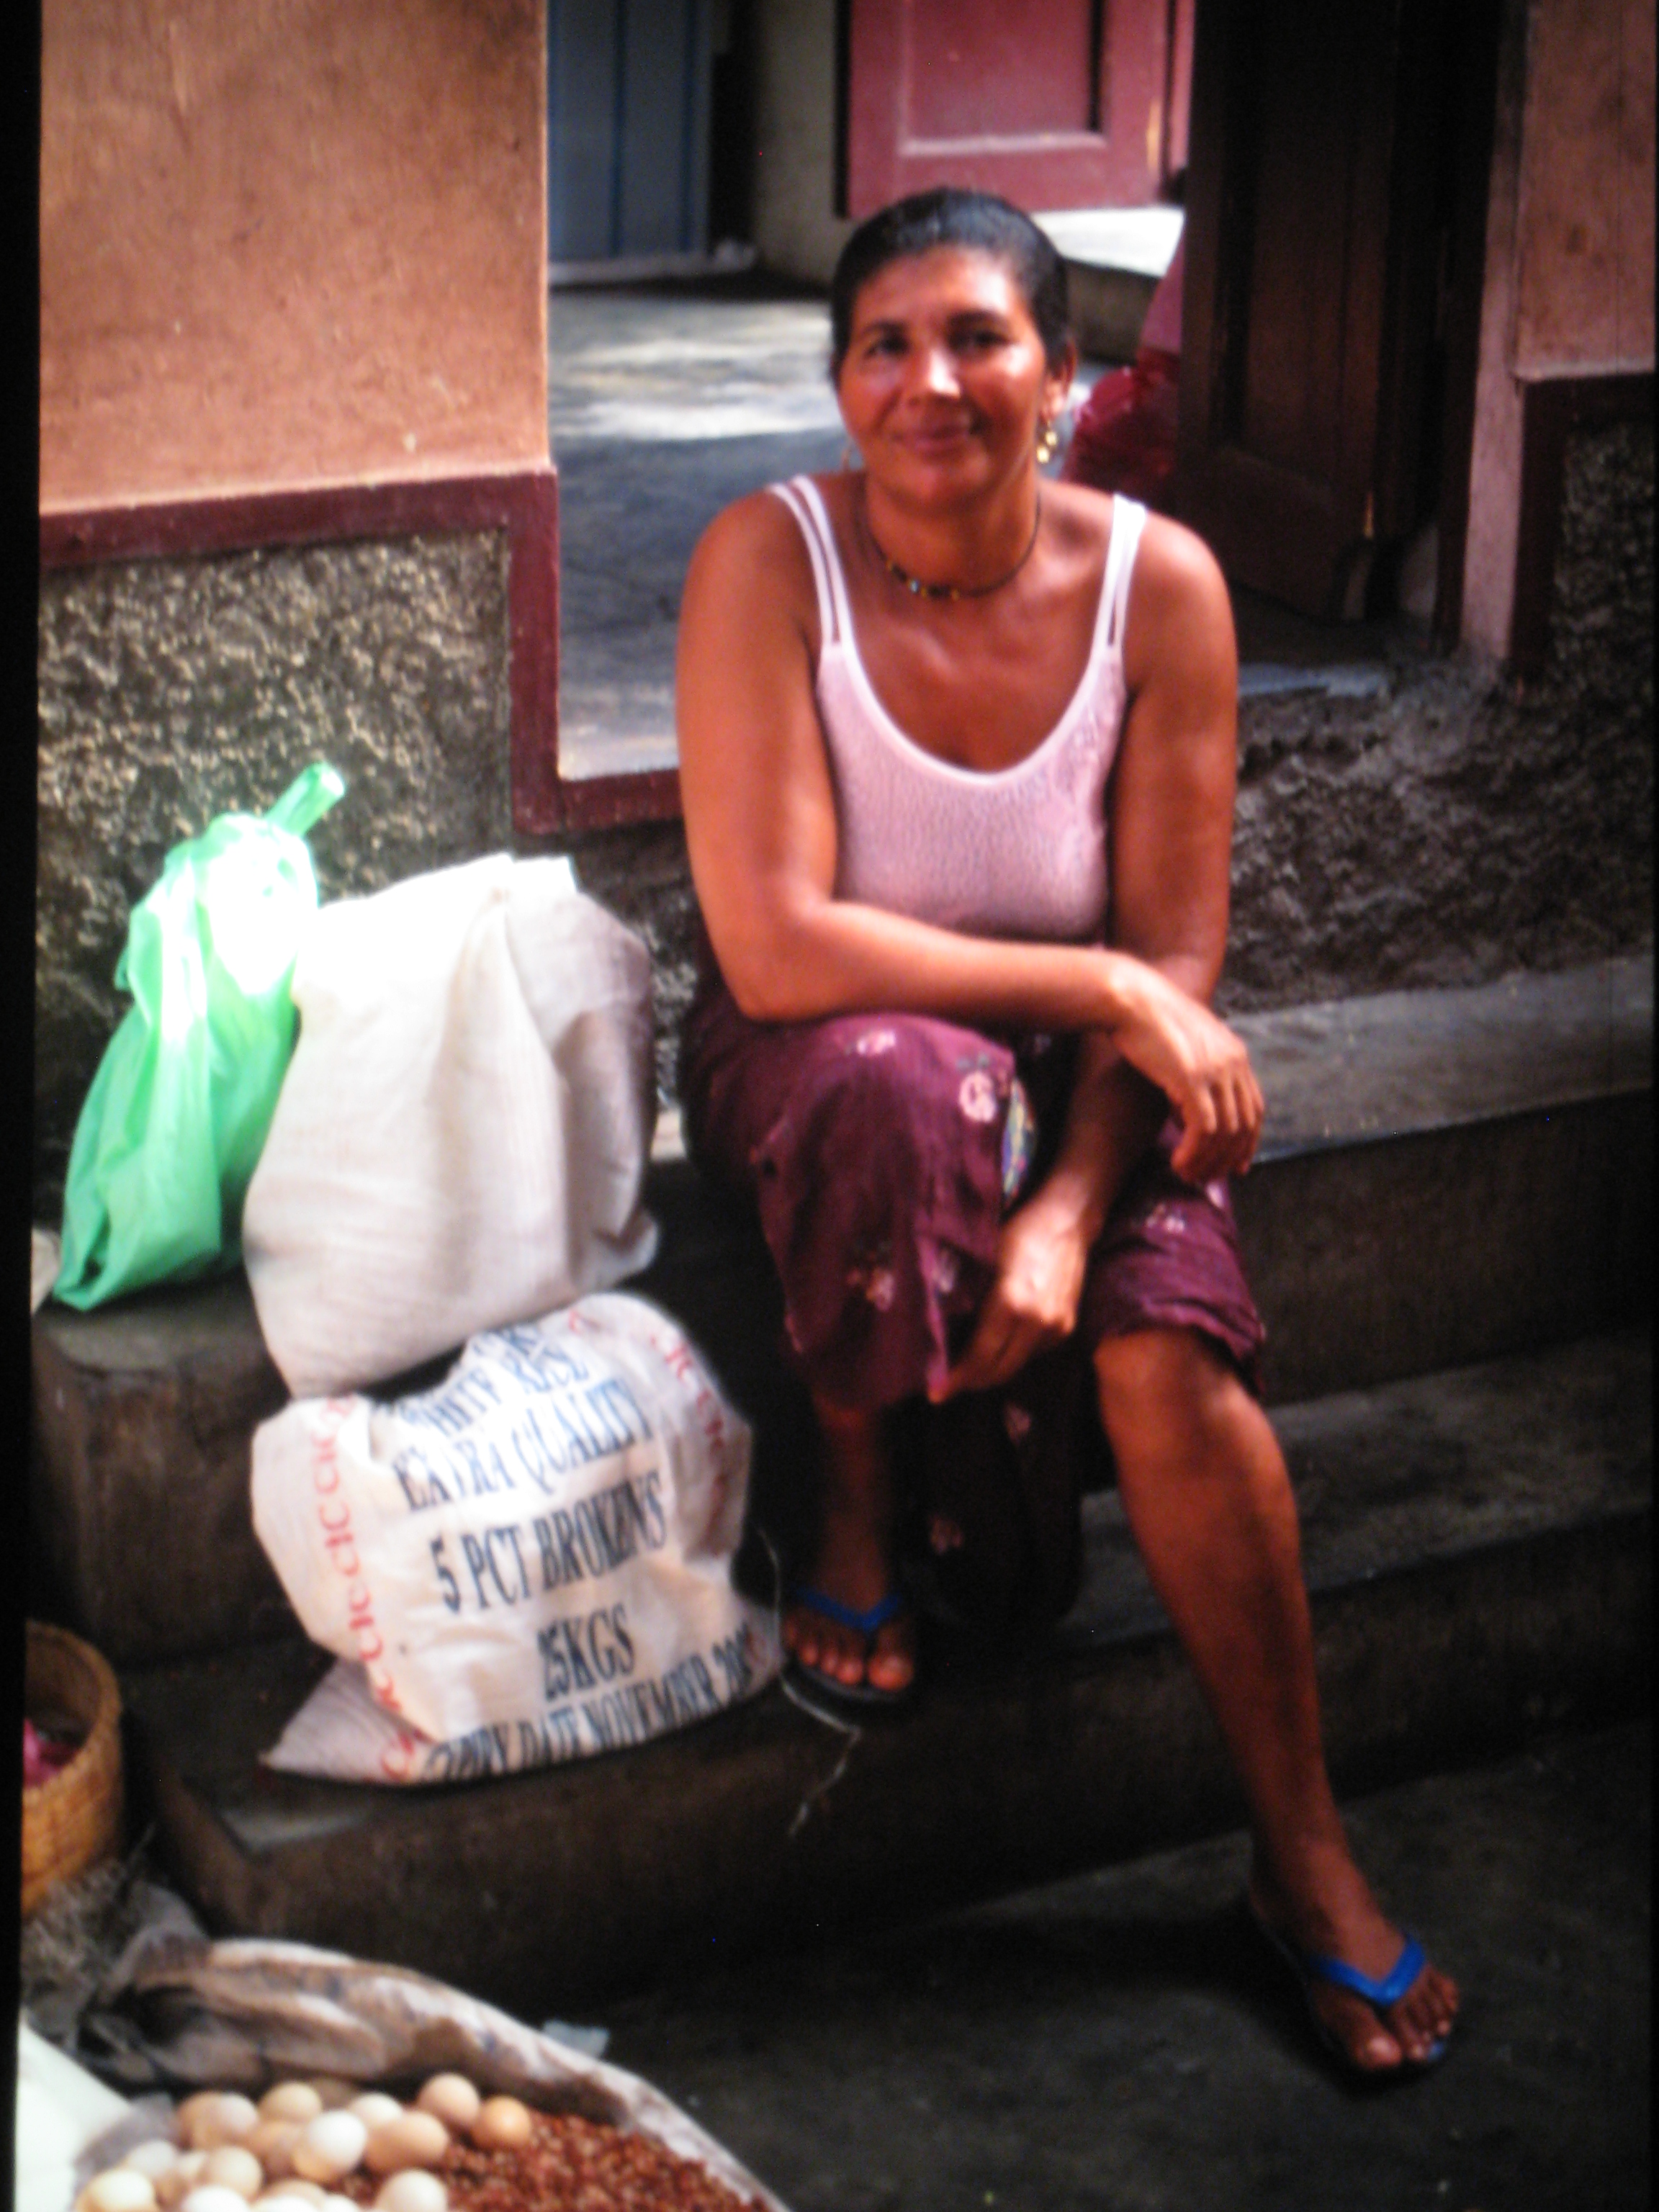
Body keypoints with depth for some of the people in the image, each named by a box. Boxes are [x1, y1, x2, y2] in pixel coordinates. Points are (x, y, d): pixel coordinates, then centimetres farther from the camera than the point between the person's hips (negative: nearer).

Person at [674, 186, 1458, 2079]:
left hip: (1066, 1070, 2)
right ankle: (854, 1512, -11)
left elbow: (1175, 959, -10)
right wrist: (1094, 983, -25)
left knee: (1170, 1348, -25)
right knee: (917, 1081, -38)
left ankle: (1304, 1851, -7)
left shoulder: (1159, 585, -12)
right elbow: (773, 944, -25)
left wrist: (1066, 1209, -25)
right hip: (810, 1058, -2)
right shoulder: (771, 560, -19)